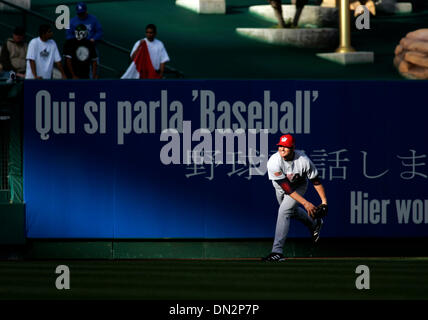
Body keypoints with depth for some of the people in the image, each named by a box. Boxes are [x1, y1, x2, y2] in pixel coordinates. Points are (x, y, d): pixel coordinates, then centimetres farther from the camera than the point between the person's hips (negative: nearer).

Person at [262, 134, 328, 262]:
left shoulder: (303, 160, -34)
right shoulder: (273, 162, -35)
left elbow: (316, 181, -18)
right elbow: (286, 188, -35)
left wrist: (324, 201, -20)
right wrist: (305, 203, -39)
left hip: (299, 186, -3)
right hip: (280, 188, 3)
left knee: (284, 212, -20)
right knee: (291, 210, 24)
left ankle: (277, 251, -21)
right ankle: (314, 224, 55)